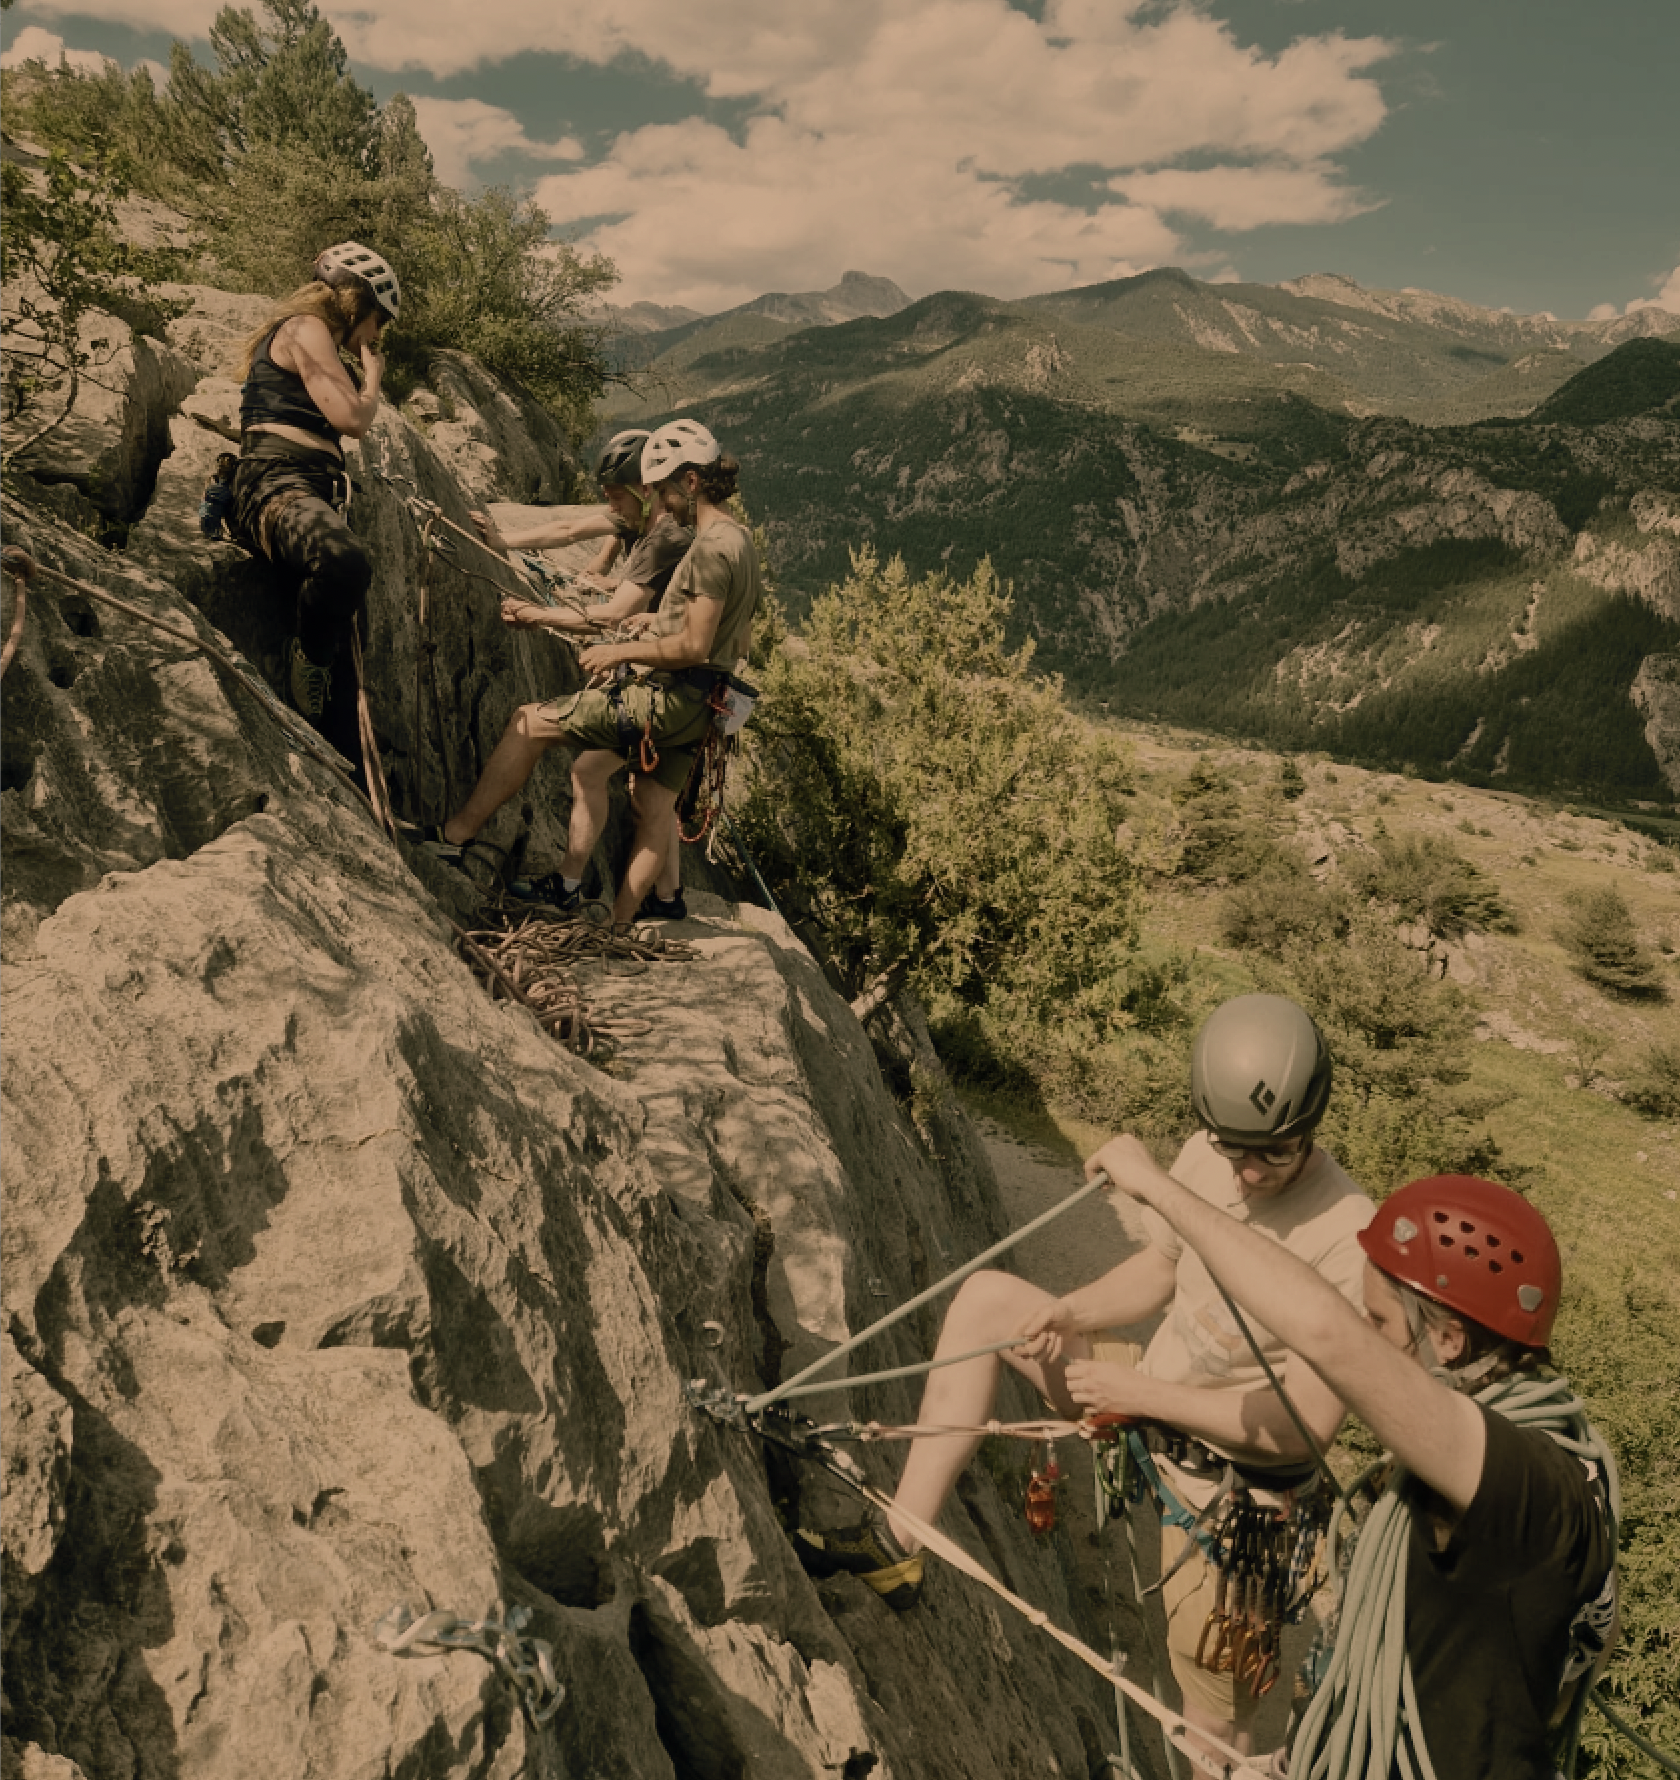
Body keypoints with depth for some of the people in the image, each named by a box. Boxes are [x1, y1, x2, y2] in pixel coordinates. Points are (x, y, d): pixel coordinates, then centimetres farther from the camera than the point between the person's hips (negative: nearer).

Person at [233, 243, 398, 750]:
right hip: (278, 482, -10)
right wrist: (373, 374, 7)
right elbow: (353, 418, -10)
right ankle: (308, 660, -17)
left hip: (316, 489, 10)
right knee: (346, 562, -43)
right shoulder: (305, 327, 2)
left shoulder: (311, 340, 34)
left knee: (351, 640, 1)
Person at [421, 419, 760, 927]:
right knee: (656, 810, 16)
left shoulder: (711, 547, -19)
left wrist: (619, 651, -15)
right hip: (696, 706, 10)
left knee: (530, 723, -4)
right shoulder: (741, 540, 12)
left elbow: (694, 646, -25)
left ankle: (456, 833, 2)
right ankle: (619, 922, 25)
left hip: (665, 696, -10)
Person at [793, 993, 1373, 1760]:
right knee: (985, 1298, 0)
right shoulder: (1204, 1158, -12)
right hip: (1153, 1404, 6)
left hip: (1222, 1486, -6)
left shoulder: (1348, 1237, -29)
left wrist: (1143, 1393, -25)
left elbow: (1310, 1422, -26)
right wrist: (1071, 1313, -12)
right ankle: (901, 1540, 2)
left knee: (1215, 1723, 4)